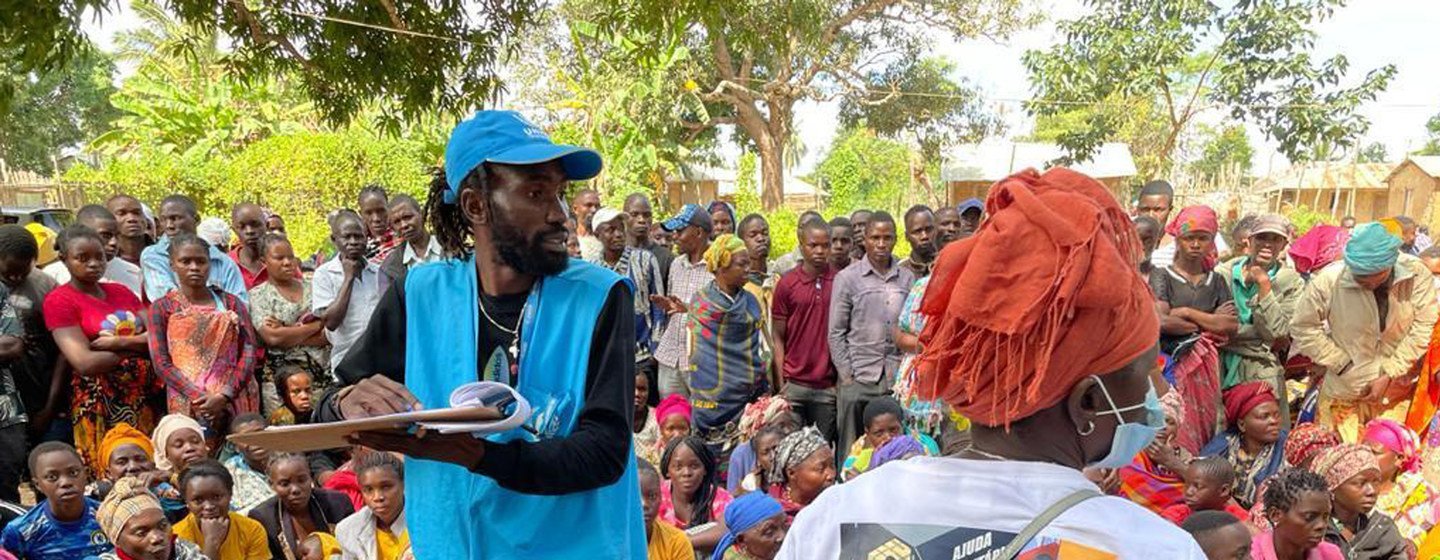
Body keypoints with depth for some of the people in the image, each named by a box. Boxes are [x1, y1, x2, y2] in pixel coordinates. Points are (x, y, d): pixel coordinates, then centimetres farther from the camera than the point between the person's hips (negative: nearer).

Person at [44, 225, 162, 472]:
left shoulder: (121, 292, 13)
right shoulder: (59, 300, -4)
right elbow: (85, 363, -15)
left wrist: (118, 343, -12)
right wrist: (138, 346, -6)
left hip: (145, 399, 5)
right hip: (100, 404, -5)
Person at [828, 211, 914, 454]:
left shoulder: (907, 278, 9)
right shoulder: (847, 278, 2)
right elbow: (836, 333, 1)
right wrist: (846, 375, -4)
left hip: (898, 380, 2)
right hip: (858, 380, -2)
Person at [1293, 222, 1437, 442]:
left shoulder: (1417, 275, -14)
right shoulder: (1329, 280, -18)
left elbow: (1423, 329, -10)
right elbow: (1302, 328, -8)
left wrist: (1389, 376, -12)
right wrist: (1342, 364, -10)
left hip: (1396, 392, 1)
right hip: (1343, 391, -1)